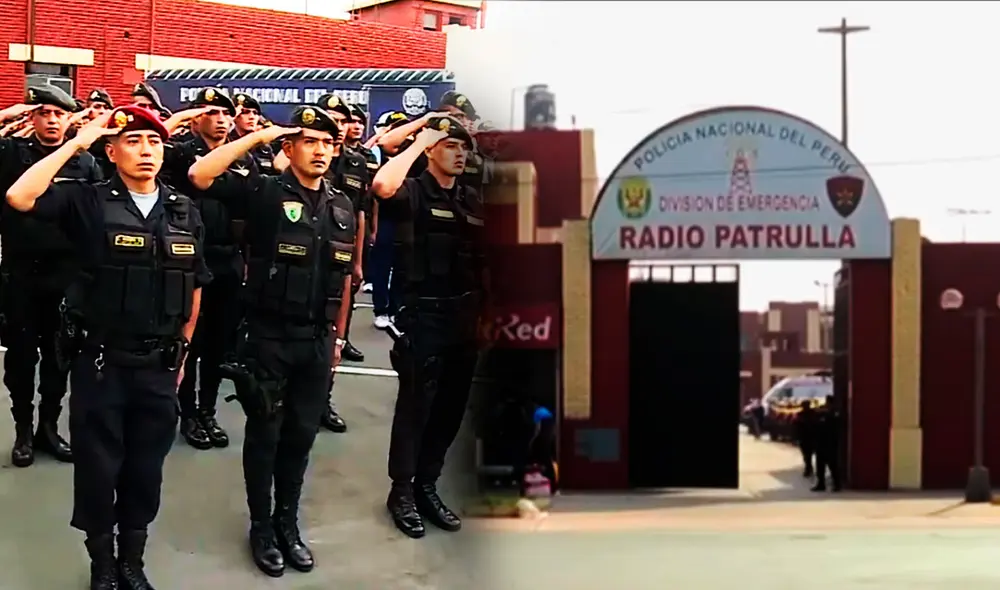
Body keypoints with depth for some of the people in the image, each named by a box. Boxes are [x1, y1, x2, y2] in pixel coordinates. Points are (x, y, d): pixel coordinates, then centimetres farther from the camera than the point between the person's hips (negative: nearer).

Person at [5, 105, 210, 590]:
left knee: (145, 471, 13)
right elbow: (19, 197, -22)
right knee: (98, 470, 7)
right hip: (100, 363, -3)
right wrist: (77, 143, -17)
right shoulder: (88, 202, -7)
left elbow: (194, 287, 13)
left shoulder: (185, 212, 4)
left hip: (158, 366, 3)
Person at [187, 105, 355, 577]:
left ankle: (288, 522, 26)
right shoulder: (265, 193, -8)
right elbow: (200, 175, -21)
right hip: (269, 336, -4)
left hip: (317, 340, 4)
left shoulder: (343, 207, 7)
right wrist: (257, 138, -21)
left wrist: (338, 336, 15)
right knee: (265, 433, 6)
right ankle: (261, 526, 19)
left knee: (301, 436, 12)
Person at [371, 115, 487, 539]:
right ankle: (402, 492, 12)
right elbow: (382, 186, -31)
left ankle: (427, 486, 25)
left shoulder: (471, 202, 12)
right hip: (424, 314, -6)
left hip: (464, 316, 6)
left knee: (451, 408, 12)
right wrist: (417, 143, -21)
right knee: (415, 407, 0)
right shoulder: (414, 193, -7)